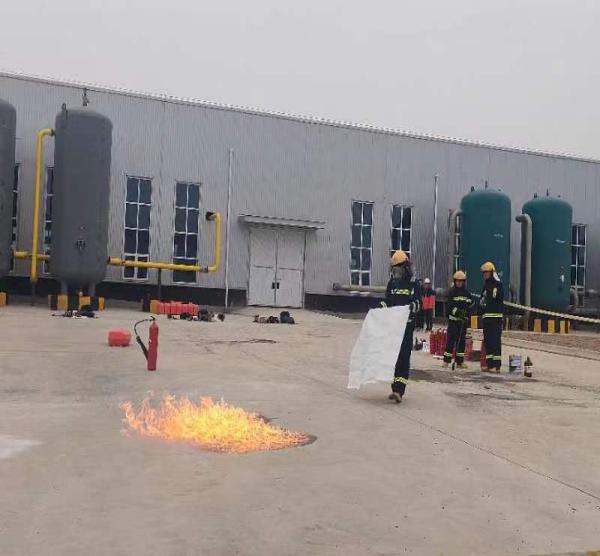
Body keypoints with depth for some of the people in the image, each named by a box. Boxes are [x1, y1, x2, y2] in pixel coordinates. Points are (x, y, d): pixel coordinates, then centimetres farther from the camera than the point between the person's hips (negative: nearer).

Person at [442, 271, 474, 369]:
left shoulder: (467, 293, 11)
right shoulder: (451, 292, -2)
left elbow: (471, 304, 8)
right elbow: (450, 305, -12)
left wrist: (466, 311, -11)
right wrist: (457, 312, -26)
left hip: (463, 320, 4)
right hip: (453, 319, -4)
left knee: (461, 340, 6)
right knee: (450, 339, -8)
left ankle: (460, 361, 11)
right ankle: (446, 361, -3)